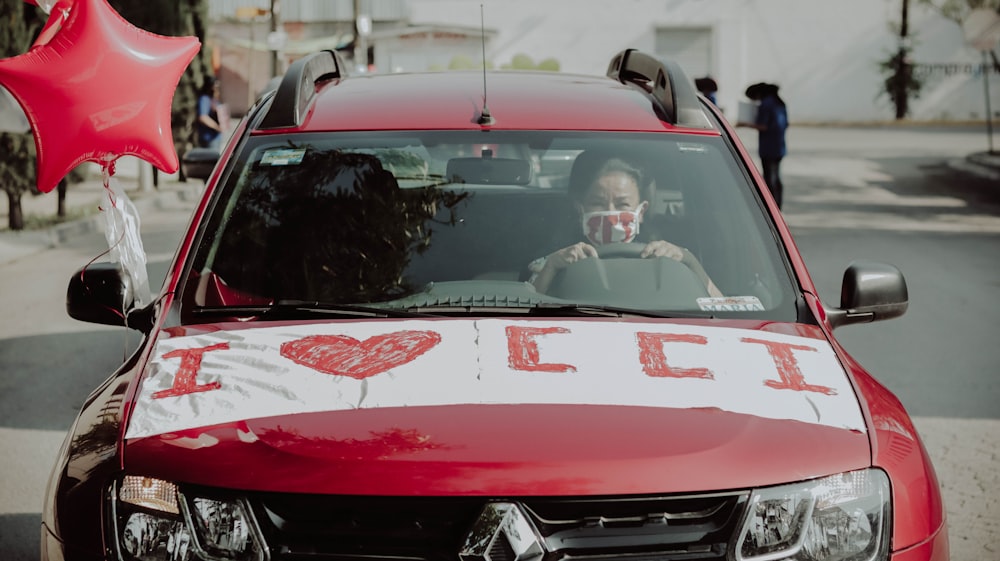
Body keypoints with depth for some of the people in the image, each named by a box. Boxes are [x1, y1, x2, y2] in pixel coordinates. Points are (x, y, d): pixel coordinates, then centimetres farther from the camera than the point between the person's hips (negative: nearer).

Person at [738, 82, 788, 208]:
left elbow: (763, 126, -17)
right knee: (776, 177, 15)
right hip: (779, 147, 8)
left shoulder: (765, 105, -12)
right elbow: (785, 124, 16)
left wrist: (746, 124, -8)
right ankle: (778, 204, 19)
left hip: (768, 148, -8)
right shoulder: (780, 103, 12)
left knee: (769, 178, -5)